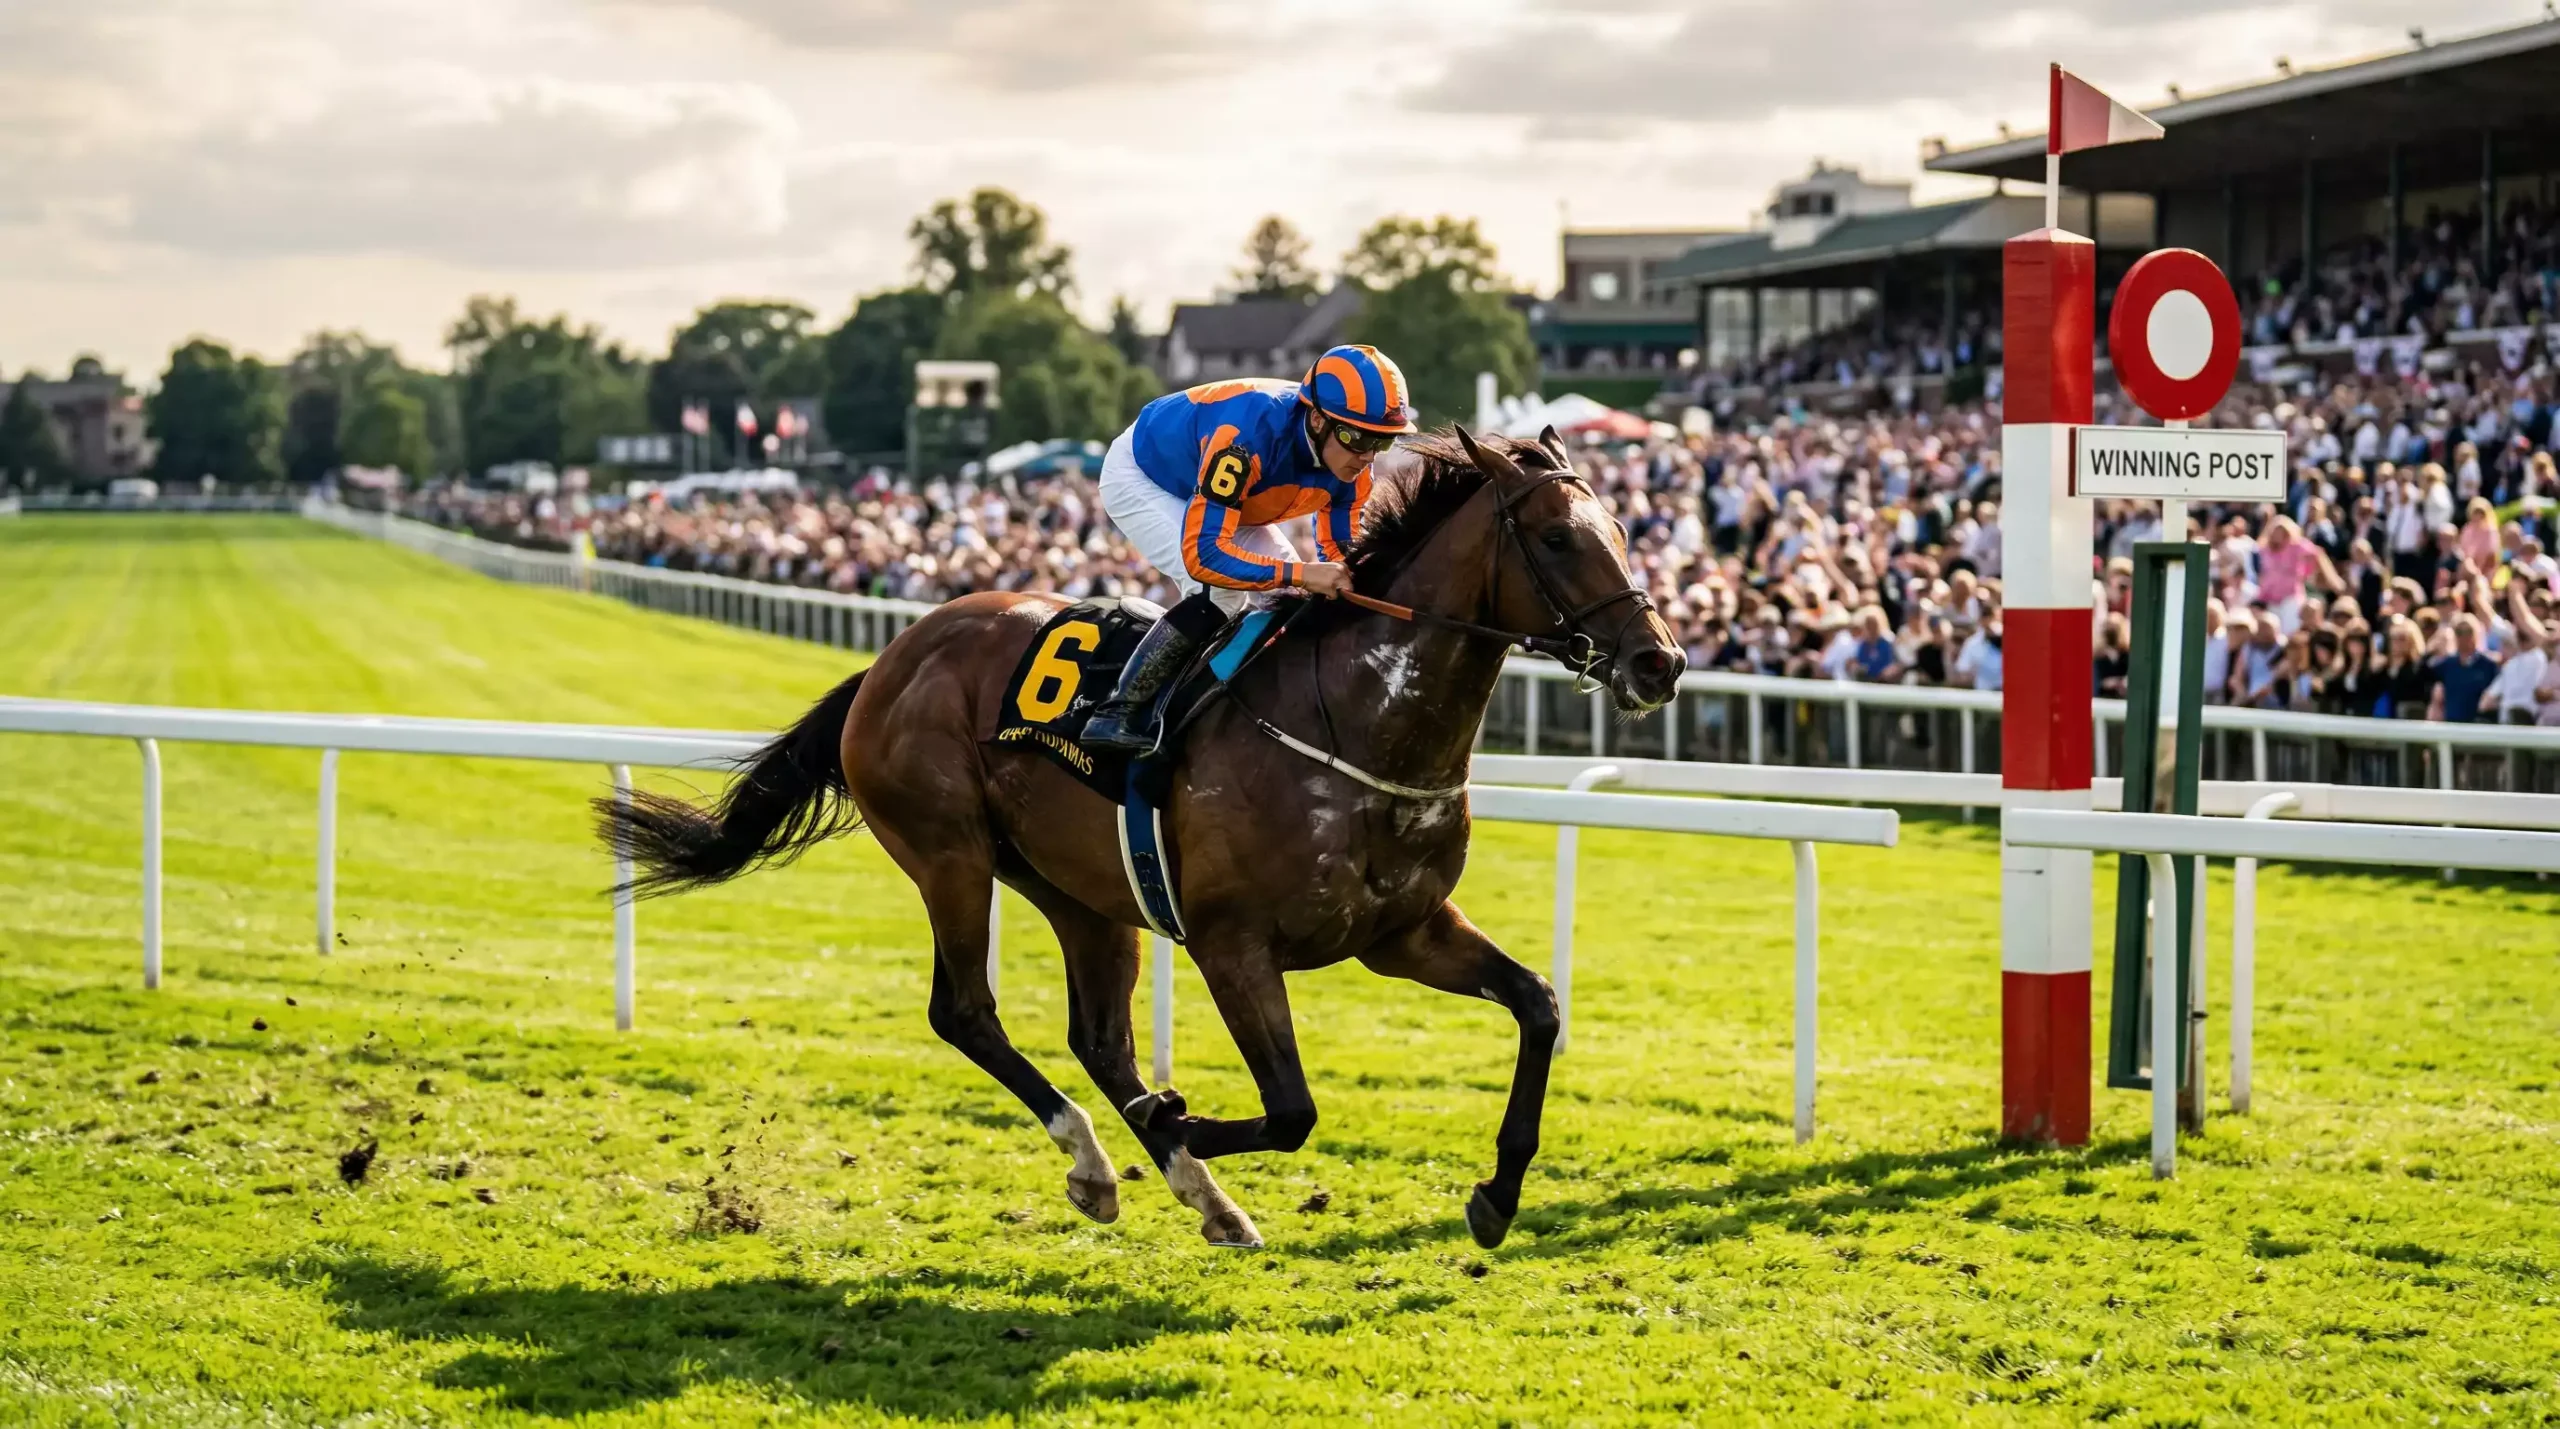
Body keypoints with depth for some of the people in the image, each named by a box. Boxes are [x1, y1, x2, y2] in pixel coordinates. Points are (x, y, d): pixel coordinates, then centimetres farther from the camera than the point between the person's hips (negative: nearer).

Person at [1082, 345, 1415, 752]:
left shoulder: (1350, 458, -21)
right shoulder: (1250, 433, -43)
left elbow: (1340, 552, -7)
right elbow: (1202, 554, -45)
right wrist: (1300, 573, -51)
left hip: (1206, 498, 8)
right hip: (1140, 475, -8)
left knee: (1288, 594, -1)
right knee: (1220, 592, -26)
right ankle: (1118, 716, -17)